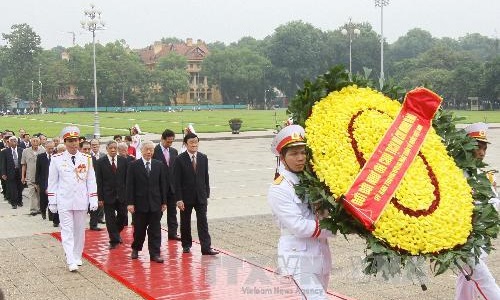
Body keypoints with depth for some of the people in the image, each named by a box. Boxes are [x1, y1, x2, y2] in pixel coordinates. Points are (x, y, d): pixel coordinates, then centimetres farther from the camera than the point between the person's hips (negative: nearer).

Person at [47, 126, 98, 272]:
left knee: (79, 230, 12)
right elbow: (52, 182, 2)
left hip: (81, 201, 2)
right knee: (67, 231, -5)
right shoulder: (56, 159, -2)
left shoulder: (87, 159, 2)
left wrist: (93, 200, -2)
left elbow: (91, 181, 4)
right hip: (64, 202, -2)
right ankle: (71, 261, -7)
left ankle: (78, 257, 26)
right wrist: (52, 202, 1)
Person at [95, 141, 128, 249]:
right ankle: (114, 240, 13)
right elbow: (99, 182, -4)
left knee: (123, 216, 8)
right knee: (110, 219, 3)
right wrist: (100, 197, -8)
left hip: (122, 195, 2)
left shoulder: (123, 161, 3)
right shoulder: (100, 162, -3)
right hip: (108, 195, -2)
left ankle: (116, 233, 34)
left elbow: (127, 178, 5)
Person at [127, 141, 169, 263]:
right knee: (139, 229, 9)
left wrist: (164, 202, 4)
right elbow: (130, 185, -4)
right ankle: (135, 249, 30)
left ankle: (155, 254, 7)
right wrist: (130, 203, -9)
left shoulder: (159, 165, 6)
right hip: (140, 203, -2)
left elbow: (163, 184, 7)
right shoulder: (133, 165, -2)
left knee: (155, 230, 2)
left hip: (155, 203, 2)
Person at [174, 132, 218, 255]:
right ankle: (186, 245, 24)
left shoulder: (203, 158, 4)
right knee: (185, 222, 10)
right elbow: (177, 181, -9)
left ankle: (206, 248, -4)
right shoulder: (180, 159, -8)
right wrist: (179, 199, -13)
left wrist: (207, 195, 7)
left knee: (203, 222, -2)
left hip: (201, 197, 2)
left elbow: (206, 177, 9)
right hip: (186, 197, -2)